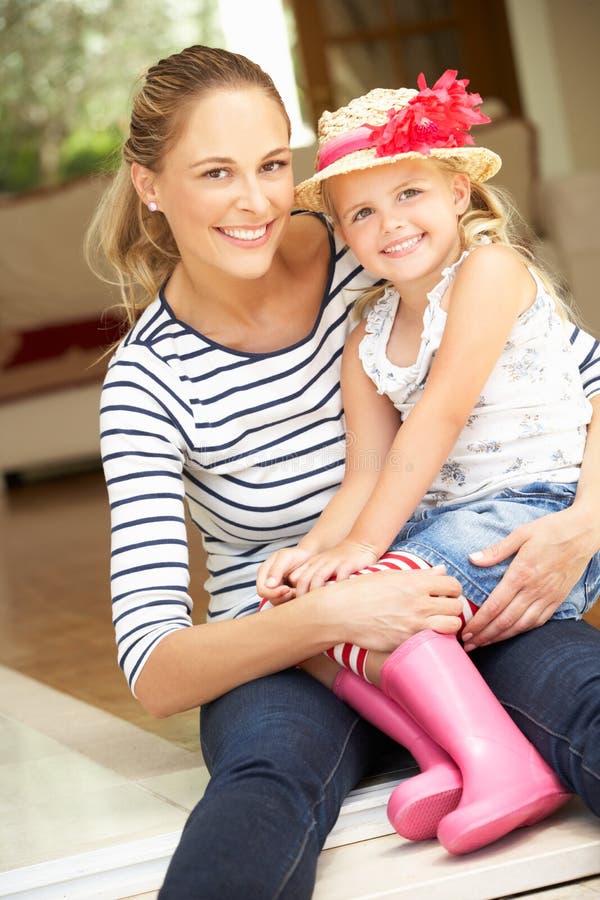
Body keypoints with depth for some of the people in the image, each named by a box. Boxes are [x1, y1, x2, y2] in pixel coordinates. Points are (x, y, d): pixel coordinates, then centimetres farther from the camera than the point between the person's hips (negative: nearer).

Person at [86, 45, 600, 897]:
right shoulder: (149, 379, -8)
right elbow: (154, 672, -14)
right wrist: (326, 616, -31)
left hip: (452, 605, 1)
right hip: (278, 658, -1)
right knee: (269, 772, -38)